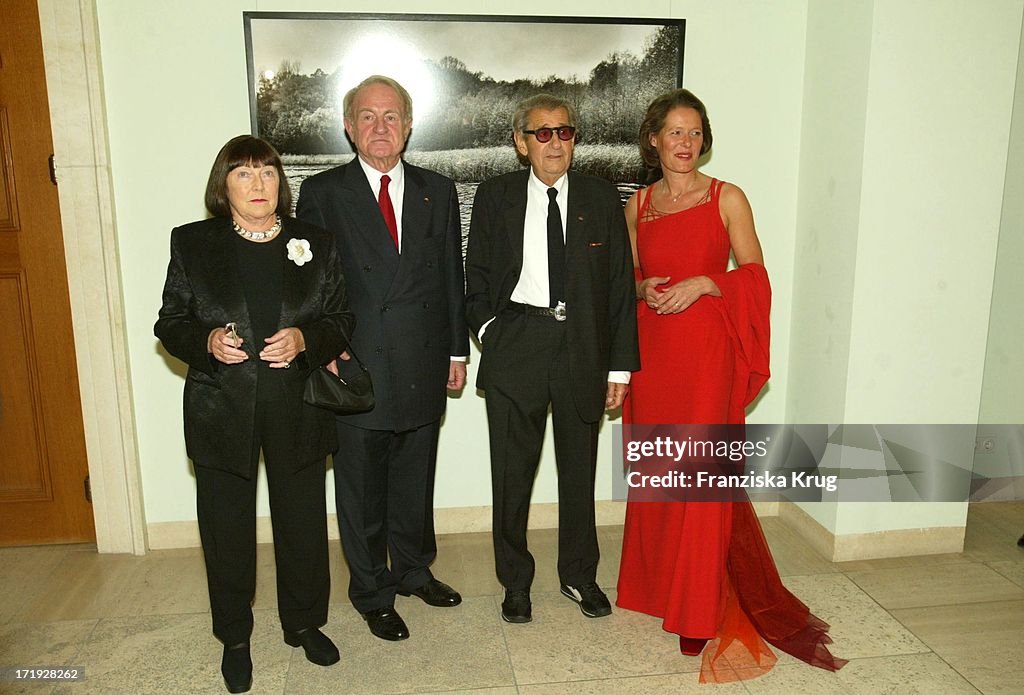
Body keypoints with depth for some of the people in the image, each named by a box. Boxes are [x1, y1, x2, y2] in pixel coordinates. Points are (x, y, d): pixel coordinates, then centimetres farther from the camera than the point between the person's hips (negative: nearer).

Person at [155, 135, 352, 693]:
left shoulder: (317, 245, 3)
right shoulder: (191, 244, 2)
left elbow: (341, 319, 4)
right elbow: (170, 325, 4)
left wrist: (303, 339, -16)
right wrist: (208, 343, -17)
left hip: (298, 410, 1)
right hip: (221, 412, 0)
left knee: (303, 519, 12)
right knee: (227, 527, 11)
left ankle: (304, 622, 36)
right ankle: (234, 638, 33)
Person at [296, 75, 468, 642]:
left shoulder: (437, 191, 8)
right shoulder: (322, 193, -1)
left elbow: (452, 275, 8)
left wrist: (457, 350, 7)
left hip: (423, 369, 3)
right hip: (356, 367, -3)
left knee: (415, 480, 17)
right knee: (362, 487, 10)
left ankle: (414, 570, 39)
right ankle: (372, 592, 29)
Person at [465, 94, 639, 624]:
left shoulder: (601, 198, 4)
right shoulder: (495, 197, 4)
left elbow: (620, 285, 4)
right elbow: (476, 277, 10)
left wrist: (620, 365, 0)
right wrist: (489, 328, -6)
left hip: (583, 349, 1)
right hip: (514, 347, 0)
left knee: (580, 469, 13)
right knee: (512, 471, 6)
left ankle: (579, 575, 33)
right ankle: (515, 581, 26)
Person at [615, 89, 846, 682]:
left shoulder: (728, 198, 0)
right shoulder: (638, 205, 10)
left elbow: (755, 274, -1)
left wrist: (701, 283, -15)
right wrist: (643, 288, -3)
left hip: (706, 348, -4)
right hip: (651, 347, 4)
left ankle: (700, 610, 8)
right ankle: (656, 583, 28)